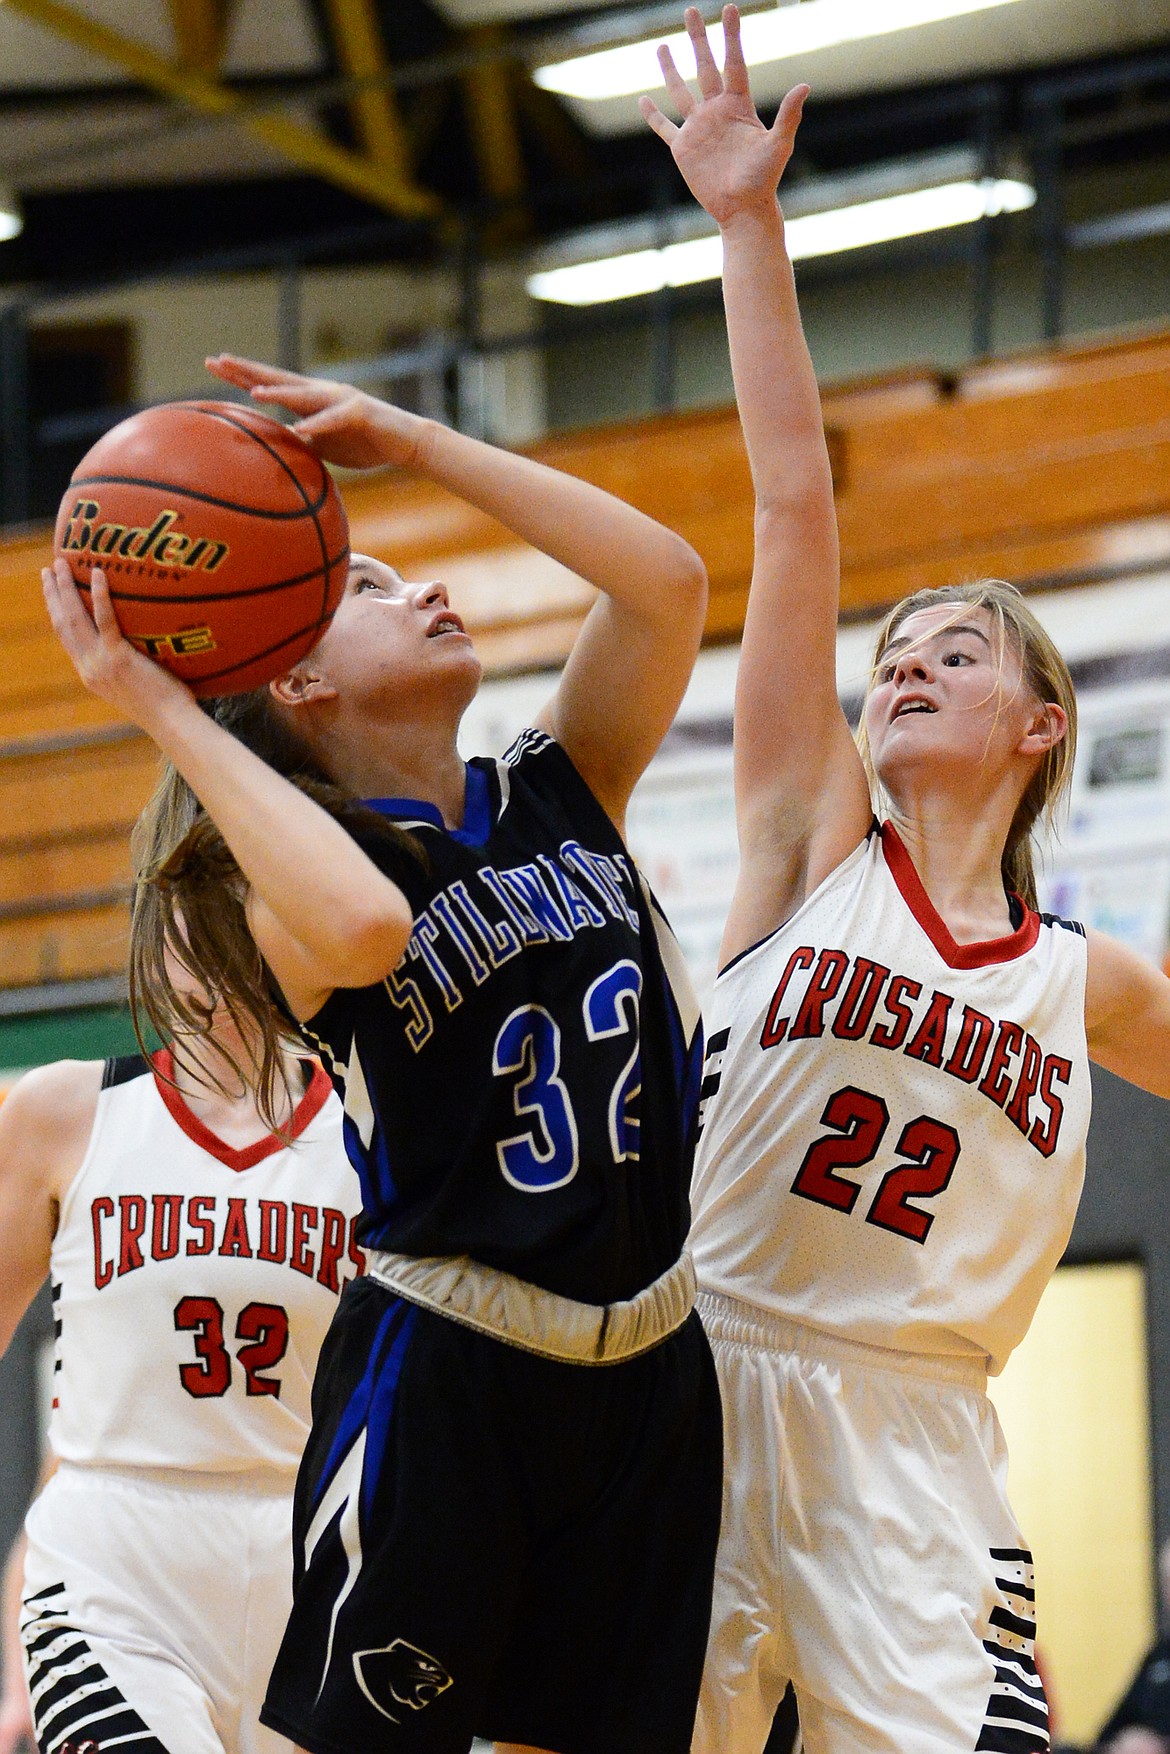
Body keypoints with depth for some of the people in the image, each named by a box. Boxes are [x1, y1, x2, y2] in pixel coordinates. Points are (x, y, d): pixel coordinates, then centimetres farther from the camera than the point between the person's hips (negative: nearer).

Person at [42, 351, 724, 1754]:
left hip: (648, 1372, 5)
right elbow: (363, 927, -33)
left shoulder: (560, 794, 8)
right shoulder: (290, 889, -6)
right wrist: (166, 712, -23)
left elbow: (666, 581, -6)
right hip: (442, 1376, -5)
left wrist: (410, 441, -6)